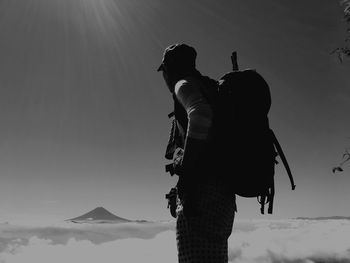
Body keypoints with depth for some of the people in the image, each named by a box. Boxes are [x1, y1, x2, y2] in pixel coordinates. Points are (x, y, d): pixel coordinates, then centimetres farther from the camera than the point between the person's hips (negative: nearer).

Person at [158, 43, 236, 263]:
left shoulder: (185, 84, 0)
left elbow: (200, 115, -23)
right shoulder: (212, 89, 25)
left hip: (203, 188, -9)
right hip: (224, 189, 9)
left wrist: (186, 171, -21)